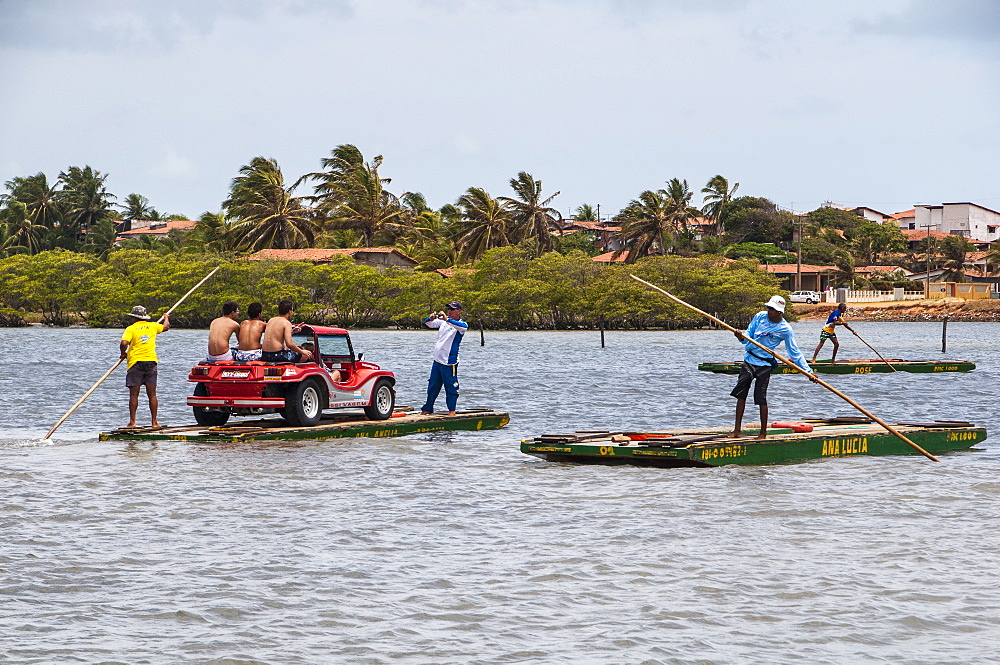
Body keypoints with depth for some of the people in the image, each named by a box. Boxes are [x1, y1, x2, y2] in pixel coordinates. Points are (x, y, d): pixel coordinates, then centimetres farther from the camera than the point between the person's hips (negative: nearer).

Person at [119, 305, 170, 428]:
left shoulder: (131, 329, -3)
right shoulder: (152, 326, 9)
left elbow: (124, 343, -18)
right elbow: (166, 327, 29)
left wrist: (123, 354, 2)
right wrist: (166, 318, 50)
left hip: (136, 362, -3)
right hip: (151, 362, 3)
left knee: (134, 395, 0)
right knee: (152, 394, 5)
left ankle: (132, 422, -3)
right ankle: (154, 422, 5)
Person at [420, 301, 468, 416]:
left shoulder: (461, 324, -7)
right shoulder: (443, 321, 10)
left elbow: (463, 327, -30)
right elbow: (428, 323, 6)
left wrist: (447, 319, -40)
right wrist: (431, 318, -19)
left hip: (450, 362, -6)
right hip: (437, 360, 6)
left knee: (451, 386, -4)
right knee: (433, 386, 12)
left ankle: (452, 410, 5)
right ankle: (427, 409, 21)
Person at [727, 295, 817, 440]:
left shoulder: (785, 329, -9)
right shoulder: (760, 316, 1)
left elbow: (795, 353, -4)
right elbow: (749, 333, 6)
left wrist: (808, 371, -7)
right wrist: (742, 337, -19)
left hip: (764, 365, -4)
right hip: (749, 360, 4)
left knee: (761, 398, -5)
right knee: (740, 394, 3)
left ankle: (763, 433, 7)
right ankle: (737, 429, 11)